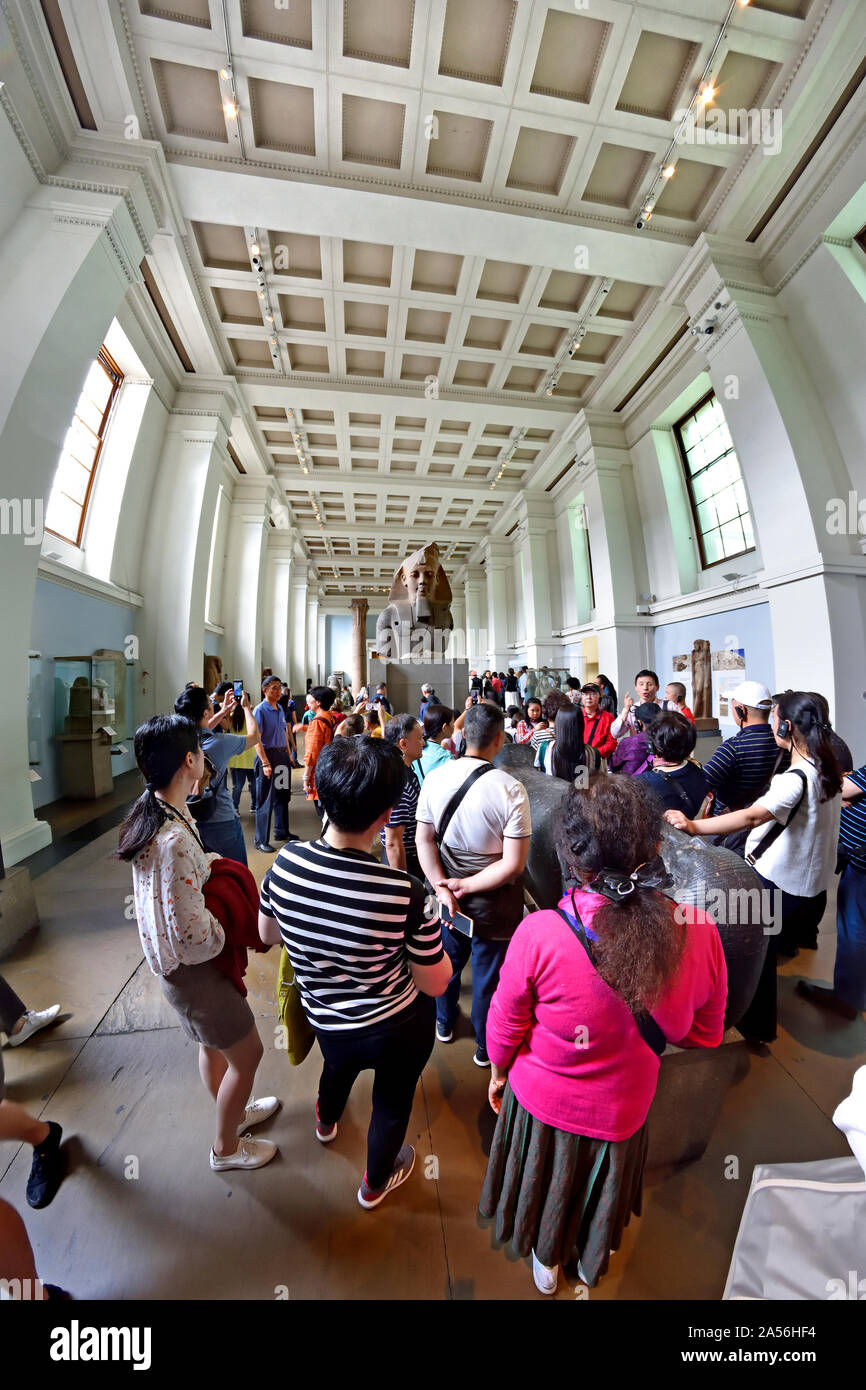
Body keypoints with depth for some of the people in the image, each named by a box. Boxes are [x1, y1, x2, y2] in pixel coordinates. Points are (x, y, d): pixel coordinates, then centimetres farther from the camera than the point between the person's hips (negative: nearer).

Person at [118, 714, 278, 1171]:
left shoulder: (149, 813, -8)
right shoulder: (176, 839, -37)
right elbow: (191, 936, -31)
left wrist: (205, 863, -3)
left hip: (166, 957, 8)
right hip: (190, 968, -8)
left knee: (213, 1041, 31)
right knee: (248, 1053, 18)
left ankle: (234, 1111, 56)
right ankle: (227, 1147, 44)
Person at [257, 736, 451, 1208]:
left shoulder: (285, 863, -27)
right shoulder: (405, 893, -38)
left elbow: (267, 933, -5)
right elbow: (435, 984, -21)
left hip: (325, 1021, 4)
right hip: (398, 1028, -3)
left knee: (338, 1064, 40)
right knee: (392, 1103, 32)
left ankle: (326, 1121, 72)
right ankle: (376, 1182, 61)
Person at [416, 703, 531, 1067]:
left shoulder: (435, 777, -16)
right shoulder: (511, 789, -26)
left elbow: (424, 839, -10)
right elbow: (513, 863, -24)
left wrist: (443, 888, -8)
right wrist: (466, 886, -15)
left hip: (448, 891, 4)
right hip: (493, 902, -3)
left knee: (449, 960, 30)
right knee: (488, 975, 23)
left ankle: (444, 1024, 58)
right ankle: (485, 1048, 50)